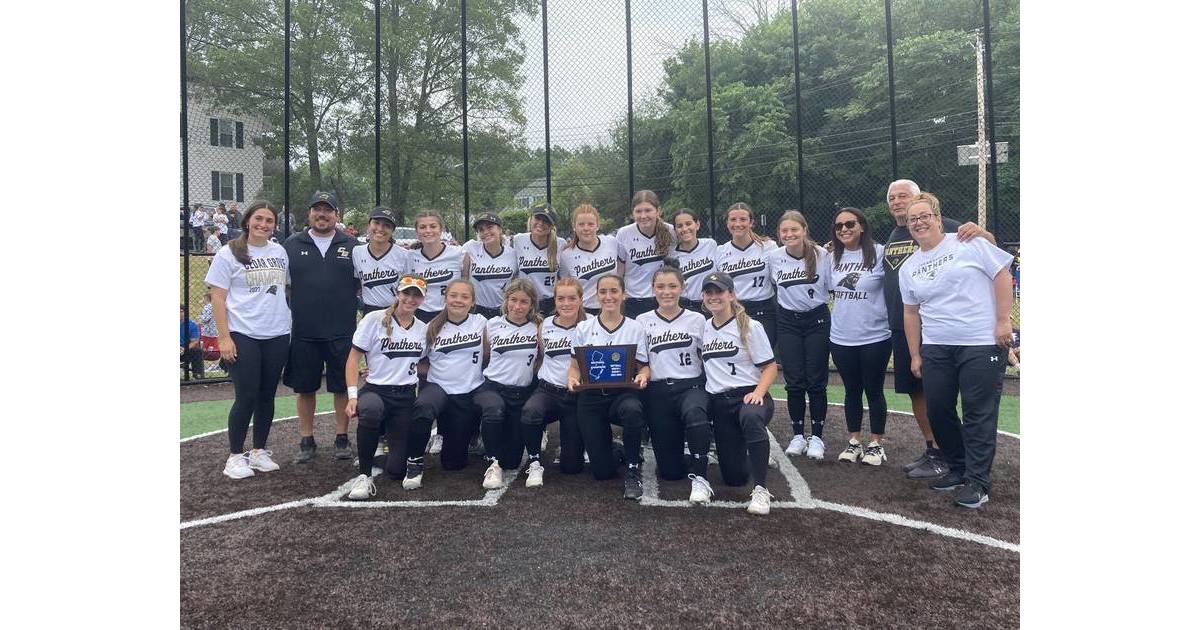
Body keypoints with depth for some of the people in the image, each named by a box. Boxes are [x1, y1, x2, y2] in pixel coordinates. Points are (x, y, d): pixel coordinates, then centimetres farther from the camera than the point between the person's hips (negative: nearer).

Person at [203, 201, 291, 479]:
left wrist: (288, 323, 12)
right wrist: (224, 337, -11)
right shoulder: (229, 254, -2)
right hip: (243, 337, -4)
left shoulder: (279, 252, 10)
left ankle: (259, 451, 21)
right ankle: (235, 456, 9)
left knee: (267, 395, 9)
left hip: (277, 336, 4)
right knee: (246, 397, -4)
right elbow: (218, 298, -4)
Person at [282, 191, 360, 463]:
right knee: (305, 388, 9)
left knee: (343, 387, 5)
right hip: (302, 331, 1)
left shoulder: (351, 246, 6)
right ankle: (307, 442, 22)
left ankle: (342, 440, 19)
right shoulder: (292, 245, 7)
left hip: (341, 332, -1)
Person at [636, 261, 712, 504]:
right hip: (658, 391, 1)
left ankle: (699, 478, -24)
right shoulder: (642, 321, 7)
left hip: (691, 386, -1)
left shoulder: (697, 320, 6)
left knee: (694, 414, -40)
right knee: (670, 470, 0)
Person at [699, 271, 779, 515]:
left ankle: (760, 490, -33)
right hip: (719, 403, 5)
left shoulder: (750, 327, -3)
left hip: (748, 396, -5)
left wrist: (758, 393, -21)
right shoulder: (703, 328, 11)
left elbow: (770, 367, -5)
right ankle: (758, 451, 39)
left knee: (750, 417, -43)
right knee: (733, 476, 3)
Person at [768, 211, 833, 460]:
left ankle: (817, 437, 13)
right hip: (788, 322, 2)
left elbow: (832, 286, 0)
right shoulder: (773, 257, -3)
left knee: (816, 382, 2)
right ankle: (798, 435, 16)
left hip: (817, 320, -2)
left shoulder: (822, 255, -10)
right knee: (794, 382, 4)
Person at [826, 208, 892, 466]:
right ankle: (855, 442, 27)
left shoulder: (879, 253, -10)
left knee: (874, 391, 8)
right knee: (852, 391, 14)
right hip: (841, 338, 4)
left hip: (875, 337, -4)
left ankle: (876, 444, 22)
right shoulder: (833, 257, 6)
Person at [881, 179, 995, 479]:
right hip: (900, 327, 7)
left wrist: (979, 232, -31)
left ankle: (940, 457, 7)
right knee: (914, 390, 12)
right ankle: (930, 450, 24)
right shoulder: (891, 238, 15)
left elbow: (990, 244, -10)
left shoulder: (940, 226, -6)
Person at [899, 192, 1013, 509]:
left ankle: (978, 481, 7)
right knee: (938, 411, 7)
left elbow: (1002, 275, -5)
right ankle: (958, 469, 26)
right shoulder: (908, 268, 11)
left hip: (982, 343, -5)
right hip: (936, 349, 5)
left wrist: (1003, 321, -10)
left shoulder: (969, 243, -3)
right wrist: (915, 355, 12)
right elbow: (911, 312, 14)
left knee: (978, 413, -2)